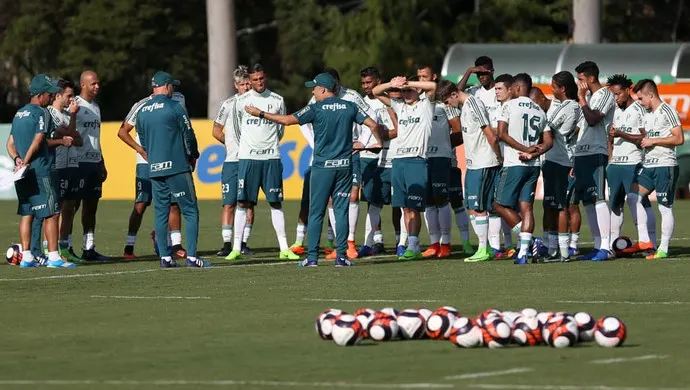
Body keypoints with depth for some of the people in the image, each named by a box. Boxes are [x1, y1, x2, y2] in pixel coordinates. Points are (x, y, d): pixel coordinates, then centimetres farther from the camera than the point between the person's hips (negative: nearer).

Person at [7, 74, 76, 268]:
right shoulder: (42, 113, -9)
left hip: (23, 175, 8)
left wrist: (17, 159, 0)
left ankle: (26, 257, 9)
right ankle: (53, 257, -8)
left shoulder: (19, 114, 17)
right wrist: (25, 162, -10)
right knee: (51, 214, -5)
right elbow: (38, 141, -16)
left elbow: (10, 144, 15)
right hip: (40, 172, -8)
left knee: (27, 213, 10)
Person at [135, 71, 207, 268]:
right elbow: (188, 135, -3)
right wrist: (193, 156, 14)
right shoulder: (174, 107, -7)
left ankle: (165, 257, 6)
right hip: (177, 167, -6)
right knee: (190, 211, -2)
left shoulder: (142, 112, 9)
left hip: (154, 169, 6)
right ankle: (191, 256, -9)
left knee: (160, 213, 9)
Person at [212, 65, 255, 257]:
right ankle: (227, 244, -2)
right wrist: (232, 144, 7)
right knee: (229, 204, -4)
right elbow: (216, 131, 9)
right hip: (232, 161, -2)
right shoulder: (229, 104, 1)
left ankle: (243, 243, 10)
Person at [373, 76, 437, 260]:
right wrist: (392, 85, -3)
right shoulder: (400, 107, 16)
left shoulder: (425, 106, 2)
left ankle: (413, 246, -12)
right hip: (399, 160, 6)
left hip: (417, 161, -6)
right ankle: (413, 247, 8)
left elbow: (433, 86, -15)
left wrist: (408, 83, -11)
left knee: (413, 207, -10)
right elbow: (376, 92, 16)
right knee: (406, 207, 5)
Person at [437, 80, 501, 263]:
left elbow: (491, 137, -18)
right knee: (473, 208, 9)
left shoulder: (474, 105, -16)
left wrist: (500, 158, -8)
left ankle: (483, 250, -2)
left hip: (484, 165, -10)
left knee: (478, 208, -7)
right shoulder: (465, 106, 13)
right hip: (472, 164, 10)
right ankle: (485, 248, 13)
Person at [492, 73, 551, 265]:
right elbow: (548, 142, 9)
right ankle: (523, 251, -3)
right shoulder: (540, 111, 13)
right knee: (526, 206, 4)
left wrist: (526, 149, -11)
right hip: (534, 165, 6)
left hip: (514, 164, -6)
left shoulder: (509, 106, -4)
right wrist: (532, 154, -5)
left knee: (500, 204, 3)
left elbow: (501, 134, -13)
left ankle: (530, 241, -8)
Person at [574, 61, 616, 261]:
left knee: (597, 199, -14)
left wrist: (581, 98, -10)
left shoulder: (605, 95, -6)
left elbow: (593, 120, -18)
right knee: (587, 201, 6)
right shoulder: (589, 97, 21)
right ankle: (598, 246, 8)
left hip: (596, 153, -9)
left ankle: (606, 246, -17)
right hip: (581, 154, 9)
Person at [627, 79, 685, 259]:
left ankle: (663, 249, -1)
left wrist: (653, 141, -13)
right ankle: (644, 241, 0)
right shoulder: (650, 115, 18)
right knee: (633, 196, -3)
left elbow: (679, 139, -15)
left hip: (665, 165, -9)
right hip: (649, 165, 9)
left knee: (665, 207, -4)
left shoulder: (667, 111, -9)